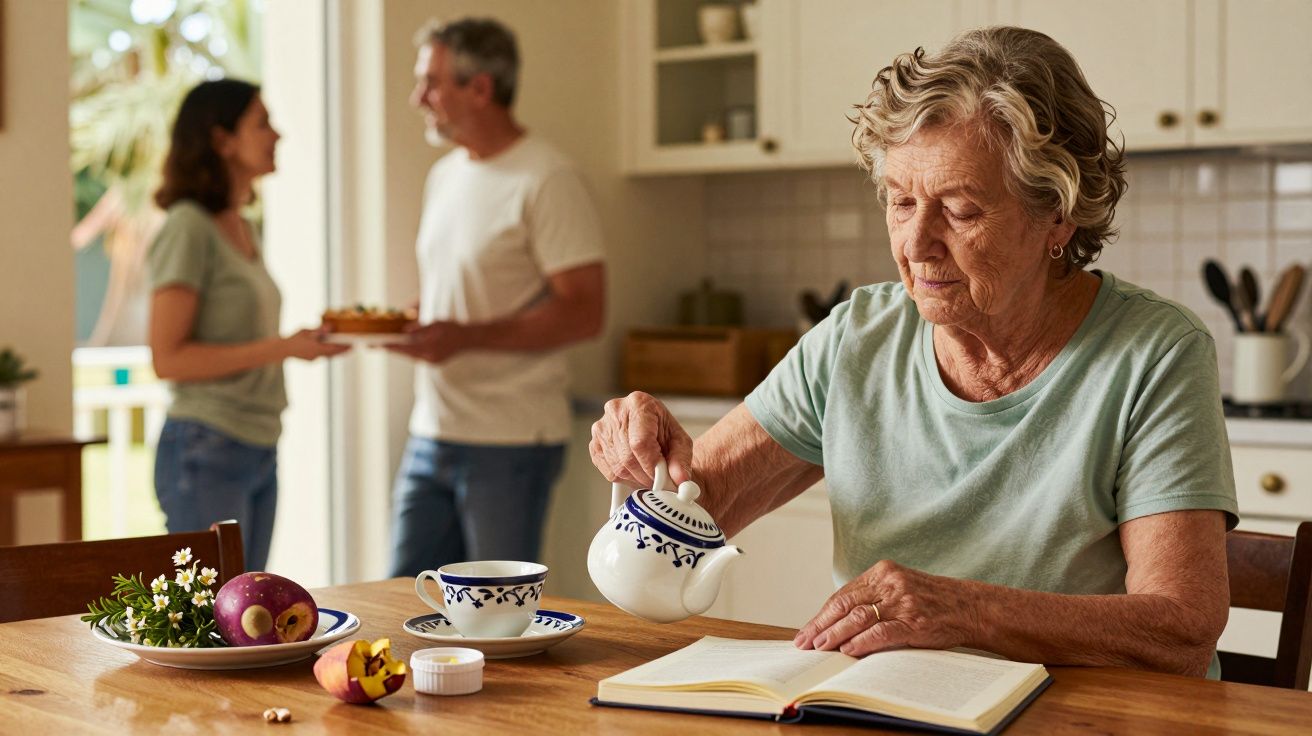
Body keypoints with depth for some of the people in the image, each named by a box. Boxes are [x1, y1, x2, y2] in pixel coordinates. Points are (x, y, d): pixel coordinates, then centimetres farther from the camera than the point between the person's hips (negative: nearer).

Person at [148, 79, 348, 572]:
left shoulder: (244, 230, 13)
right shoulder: (189, 228, -12)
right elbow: (167, 357, -17)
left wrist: (308, 339, 4)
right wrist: (280, 348, -19)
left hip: (260, 452, 9)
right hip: (207, 451, -8)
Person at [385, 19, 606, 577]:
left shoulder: (546, 180, -11)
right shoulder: (443, 176, 15)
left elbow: (584, 312, -17)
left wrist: (465, 337, -23)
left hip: (510, 445, -8)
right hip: (430, 436, 8)